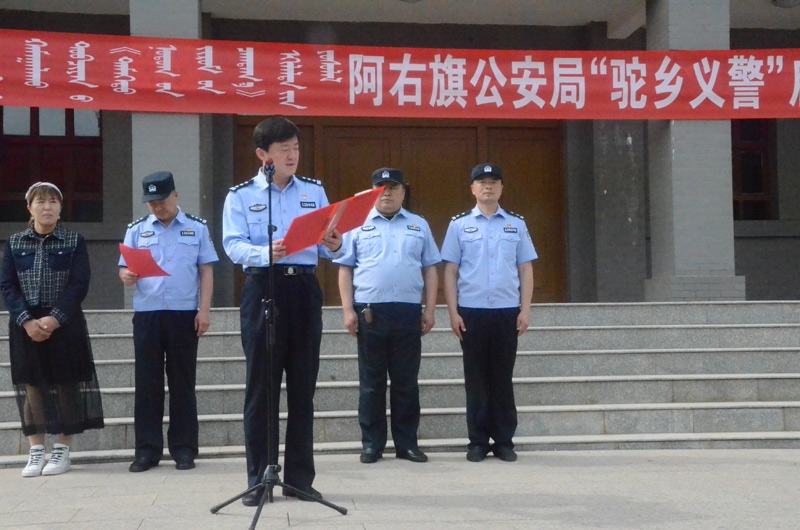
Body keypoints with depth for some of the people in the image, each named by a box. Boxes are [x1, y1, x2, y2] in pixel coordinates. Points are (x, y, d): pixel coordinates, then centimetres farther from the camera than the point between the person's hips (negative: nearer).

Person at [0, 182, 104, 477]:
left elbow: (79, 284, -7)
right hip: (25, 325, 2)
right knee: (31, 385, 3)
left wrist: (54, 318, -17)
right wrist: (27, 321, -13)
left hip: (64, 323, -2)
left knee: (65, 384, 1)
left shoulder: (74, 242, 0)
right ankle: (36, 451, 12)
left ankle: (62, 450, 10)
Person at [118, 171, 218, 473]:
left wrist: (204, 310, -4)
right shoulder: (136, 230, 12)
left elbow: (206, 271, 5)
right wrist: (127, 276, -17)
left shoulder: (197, 228, 8)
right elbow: (124, 269, 7)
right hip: (146, 314, 1)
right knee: (147, 382, 2)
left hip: (184, 314, -1)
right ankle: (147, 449, 8)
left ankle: (184, 448, 9)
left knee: (183, 383, 3)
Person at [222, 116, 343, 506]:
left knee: (303, 387, 5)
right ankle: (258, 480, 7)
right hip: (263, 288, -3)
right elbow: (233, 246, -8)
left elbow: (325, 246, 8)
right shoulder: (241, 195, 4)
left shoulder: (314, 191, 13)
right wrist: (266, 254, -26)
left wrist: (334, 246, -15)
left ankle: (299, 478, 13)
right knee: (261, 387, 0)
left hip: (304, 289, 3)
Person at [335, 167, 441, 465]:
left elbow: (430, 270, 11)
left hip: (409, 312, 1)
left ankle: (407, 443, 12)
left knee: (406, 381, 5)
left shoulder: (419, 226, 14)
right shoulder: (358, 225, 9)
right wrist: (348, 310, -4)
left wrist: (430, 310, 3)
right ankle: (372, 444, 10)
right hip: (369, 312, -1)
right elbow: (345, 269, 5)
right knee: (371, 381, 4)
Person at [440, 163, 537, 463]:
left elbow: (526, 270, 7)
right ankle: (478, 442, 12)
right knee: (476, 378, 5)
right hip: (471, 311, -1)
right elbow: (450, 271, 2)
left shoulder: (516, 225, 8)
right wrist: (453, 313, -4)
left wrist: (525, 311, 0)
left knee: (503, 378, 6)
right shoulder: (459, 225, 4)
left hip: (507, 311, 1)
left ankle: (504, 441, 13)